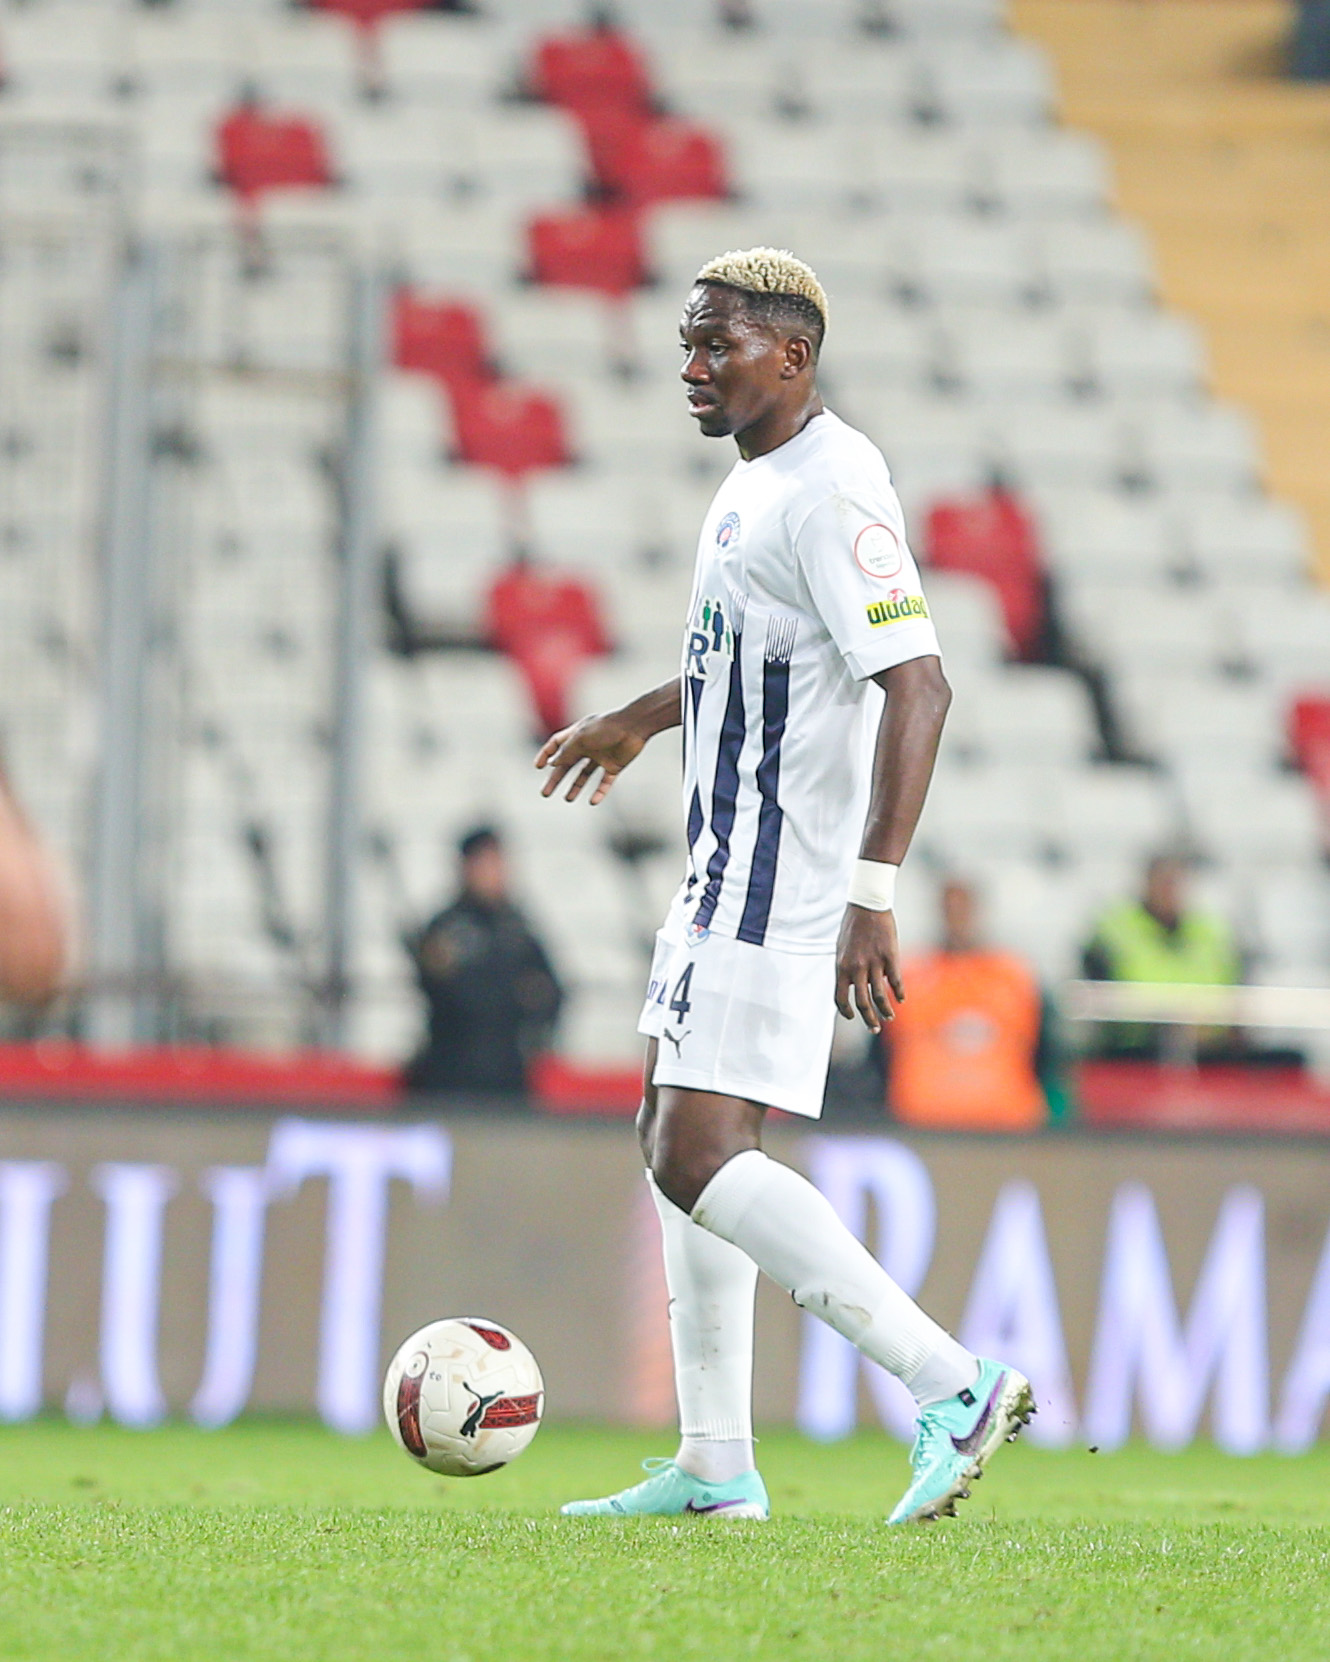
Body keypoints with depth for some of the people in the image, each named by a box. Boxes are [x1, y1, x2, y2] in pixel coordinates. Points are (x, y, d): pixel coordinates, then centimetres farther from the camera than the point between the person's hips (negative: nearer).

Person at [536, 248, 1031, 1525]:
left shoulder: (830, 491, -19)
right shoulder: (761, 476, 13)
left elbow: (916, 685, -27)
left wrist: (874, 894, -33)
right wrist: (640, 720, 44)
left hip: (782, 881, -11)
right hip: (731, 868, 11)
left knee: (697, 1157, -15)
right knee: (674, 1135, 14)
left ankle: (950, 1385, -17)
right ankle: (716, 1467, 19)